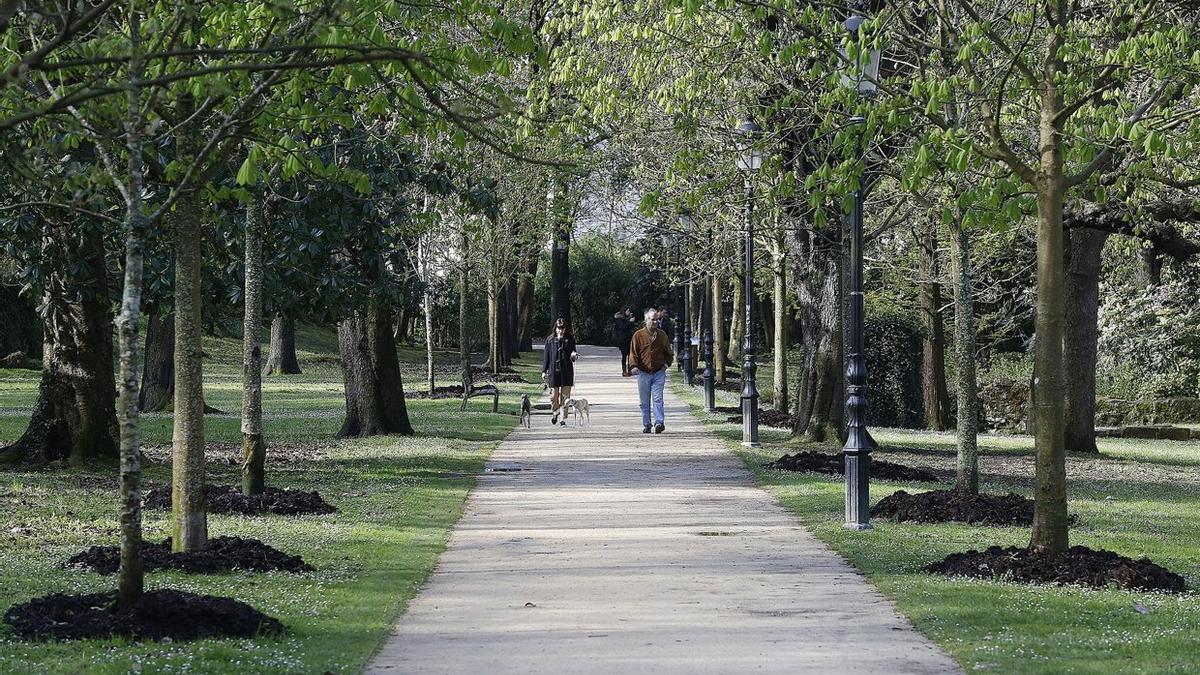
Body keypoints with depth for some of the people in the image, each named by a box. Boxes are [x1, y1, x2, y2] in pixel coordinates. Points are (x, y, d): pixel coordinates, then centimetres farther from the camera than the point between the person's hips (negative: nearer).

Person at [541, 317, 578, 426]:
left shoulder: (570, 340, 5)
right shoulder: (550, 340, 4)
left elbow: (573, 353, 12)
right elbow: (546, 355, 6)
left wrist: (574, 355, -13)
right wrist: (544, 371, 3)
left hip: (566, 371, 0)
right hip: (553, 370, 0)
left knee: (565, 395, -1)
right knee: (554, 394, 2)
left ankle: (563, 419, 4)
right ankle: (555, 412, 30)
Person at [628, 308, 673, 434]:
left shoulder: (662, 335, 8)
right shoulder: (638, 335, 0)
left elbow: (668, 352, 19)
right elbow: (633, 352, -2)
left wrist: (666, 363, 3)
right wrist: (634, 365, -17)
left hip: (659, 372, 0)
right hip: (643, 373, 0)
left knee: (658, 399, -11)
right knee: (645, 401, 5)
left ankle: (659, 422, -16)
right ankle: (646, 425, 13)